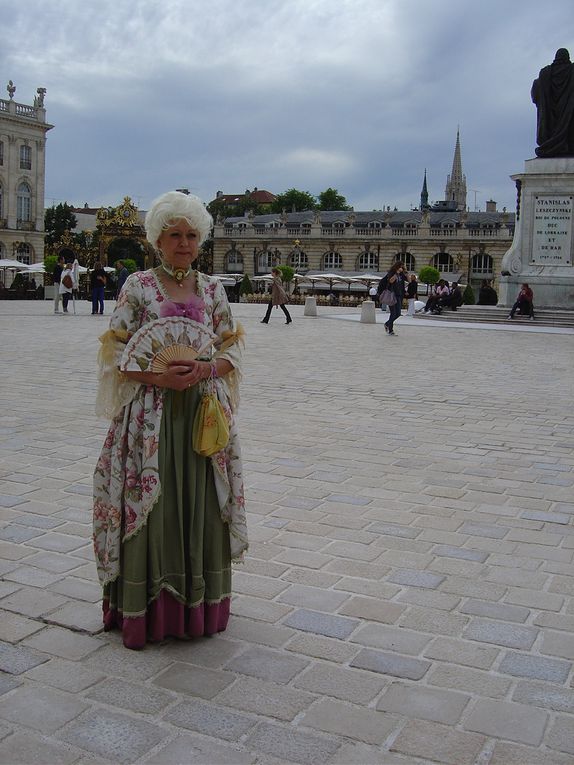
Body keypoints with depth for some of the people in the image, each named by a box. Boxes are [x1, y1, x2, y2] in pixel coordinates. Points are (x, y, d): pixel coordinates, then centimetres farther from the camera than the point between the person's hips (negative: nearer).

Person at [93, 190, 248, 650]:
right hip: (150, 414, -3)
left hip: (205, 413, 3)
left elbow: (232, 352, 8)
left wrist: (206, 368, -12)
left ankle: (200, 605, 23)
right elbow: (115, 353, -3)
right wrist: (158, 376, -18)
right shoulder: (138, 286, -1)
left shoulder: (212, 289, 8)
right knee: (148, 508, 0)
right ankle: (141, 612, 16)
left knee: (202, 508, 7)